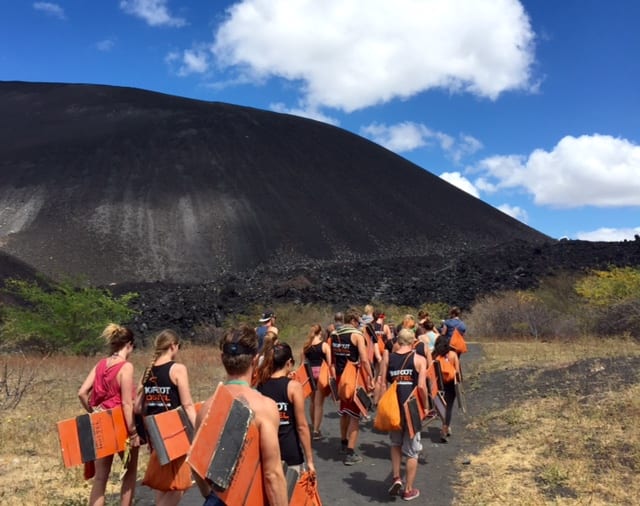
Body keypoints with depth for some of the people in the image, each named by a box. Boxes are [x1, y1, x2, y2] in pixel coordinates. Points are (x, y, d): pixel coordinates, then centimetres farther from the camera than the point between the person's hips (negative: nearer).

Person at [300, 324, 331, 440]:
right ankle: (316, 431, 3)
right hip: (321, 374, -4)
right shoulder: (325, 345, -5)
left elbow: (303, 362, 6)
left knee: (313, 402, 20)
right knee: (319, 403, 1)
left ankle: (313, 427, 32)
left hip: (310, 374, 4)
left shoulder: (306, 346, 5)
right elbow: (329, 362, -9)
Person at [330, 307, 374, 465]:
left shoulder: (334, 334, 7)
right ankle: (350, 453, -2)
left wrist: (335, 376, 17)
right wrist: (371, 378, -14)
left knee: (344, 411, 24)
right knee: (354, 414, 0)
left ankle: (344, 443, 40)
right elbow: (364, 360, -19)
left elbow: (331, 359, 11)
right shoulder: (357, 335, -13)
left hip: (340, 377, 7)